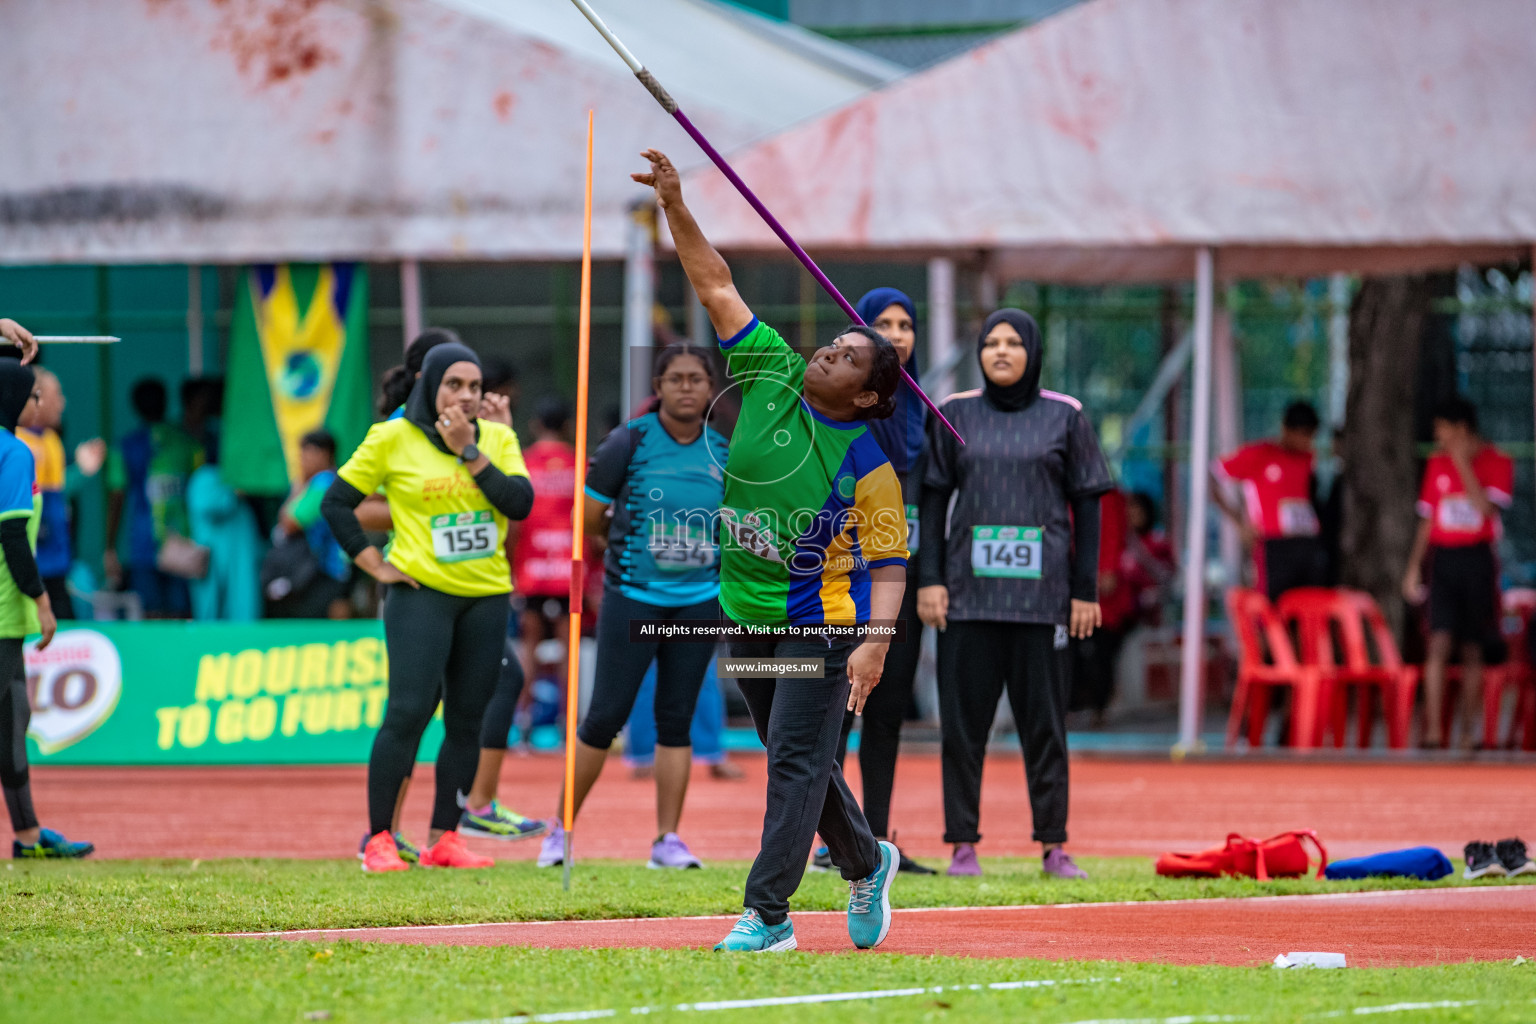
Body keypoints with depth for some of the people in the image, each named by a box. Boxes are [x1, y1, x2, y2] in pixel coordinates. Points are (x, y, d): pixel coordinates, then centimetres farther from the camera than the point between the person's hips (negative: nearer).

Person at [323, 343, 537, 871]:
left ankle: (444, 837, 11)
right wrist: (374, 565, -3)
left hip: (486, 596, 4)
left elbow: (520, 502, -5)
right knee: (408, 712, -12)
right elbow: (336, 502, 3)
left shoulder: (497, 438, 9)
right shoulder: (393, 439, -1)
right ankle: (379, 839, -6)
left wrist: (469, 451, -10)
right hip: (421, 594, -4)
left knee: (466, 719, 5)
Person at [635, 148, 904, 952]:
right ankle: (865, 864, 38)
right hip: (747, 612, 6)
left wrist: (875, 641, -29)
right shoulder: (773, 378, -2)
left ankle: (767, 913, -10)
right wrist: (676, 208, -9)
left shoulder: (869, 467, -15)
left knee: (797, 762, -10)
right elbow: (717, 287, -1)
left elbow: (887, 562, -15)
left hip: (820, 622, -6)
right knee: (797, 761, 18)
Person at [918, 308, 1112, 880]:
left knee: (1045, 721, 0)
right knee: (963, 719, 0)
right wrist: (929, 580, -1)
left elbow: (1087, 505, 6)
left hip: (1042, 593, -1)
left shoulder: (1064, 417, 5)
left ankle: (1054, 845, 3)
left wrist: (1085, 591, 0)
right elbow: (933, 499, 8)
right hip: (969, 592, 1)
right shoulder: (955, 414, 8)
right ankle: (963, 844, 4)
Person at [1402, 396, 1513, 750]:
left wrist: (1462, 462, -14)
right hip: (1443, 558, 2)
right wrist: (1414, 567, 10)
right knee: (1439, 641, -11)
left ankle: (1469, 731, 11)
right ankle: (1432, 730, -16)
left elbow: (1485, 506, -16)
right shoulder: (1437, 463, 11)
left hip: (1478, 558, -2)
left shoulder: (1496, 462, -1)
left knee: (1473, 648, 3)